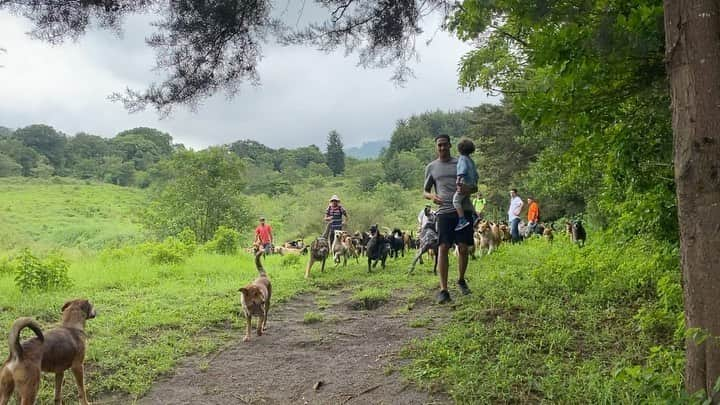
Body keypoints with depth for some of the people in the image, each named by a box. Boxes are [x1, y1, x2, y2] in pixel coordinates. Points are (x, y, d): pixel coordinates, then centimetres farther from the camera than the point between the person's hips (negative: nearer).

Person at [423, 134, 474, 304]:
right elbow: (425, 192, 16)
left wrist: (468, 188, -12)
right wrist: (432, 196, -8)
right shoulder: (431, 167, 12)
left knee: (463, 248, 2)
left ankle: (461, 280, 27)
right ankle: (443, 289, -9)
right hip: (444, 211, 0)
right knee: (443, 247, -10)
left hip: (463, 209, 1)